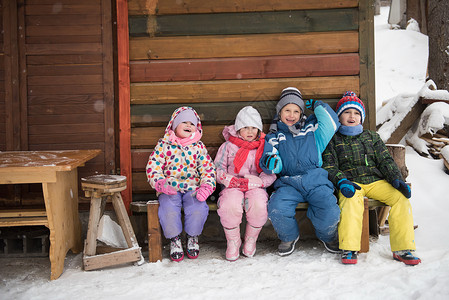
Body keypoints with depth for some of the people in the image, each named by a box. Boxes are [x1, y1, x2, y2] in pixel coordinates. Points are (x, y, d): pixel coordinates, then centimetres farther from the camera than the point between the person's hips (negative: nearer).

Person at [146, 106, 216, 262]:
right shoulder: (163, 145, 6)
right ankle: (174, 239, -3)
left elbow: (208, 168, 8)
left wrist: (206, 186, -10)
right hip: (170, 189, -1)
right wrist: (161, 183, -16)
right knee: (168, 209, -31)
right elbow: (153, 167, 1)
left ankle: (192, 238, 1)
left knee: (198, 208, -28)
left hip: (193, 187, 1)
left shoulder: (198, 147, 12)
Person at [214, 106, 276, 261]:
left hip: (255, 186, 0)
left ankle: (250, 240, -6)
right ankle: (233, 242, -8)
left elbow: (271, 174, 5)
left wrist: (257, 181, -15)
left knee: (258, 205, -35)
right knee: (230, 206, -35)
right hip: (232, 186, 0)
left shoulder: (264, 147, 12)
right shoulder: (228, 146, 12)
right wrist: (231, 180, -11)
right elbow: (218, 169, 9)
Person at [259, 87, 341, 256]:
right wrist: (269, 161, -16)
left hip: (315, 180, 0)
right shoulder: (274, 137, 20)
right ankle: (289, 237, 5)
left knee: (331, 214, -25)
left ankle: (327, 236, 13)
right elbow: (275, 167, 8)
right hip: (288, 183, 0)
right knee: (276, 210, -29)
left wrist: (319, 107, 13)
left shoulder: (311, 129, 21)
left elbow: (333, 124, 8)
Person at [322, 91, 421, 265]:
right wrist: (342, 181, -17)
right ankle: (349, 249, -34)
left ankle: (402, 249, -19)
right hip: (351, 183, -3)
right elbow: (329, 166, 4)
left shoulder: (372, 137, 23)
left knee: (400, 197, -24)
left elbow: (385, 161, 14)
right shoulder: (333, 140, 15)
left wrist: (396, 179, -5)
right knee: (351, 201, -38)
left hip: (376, 181, 3)